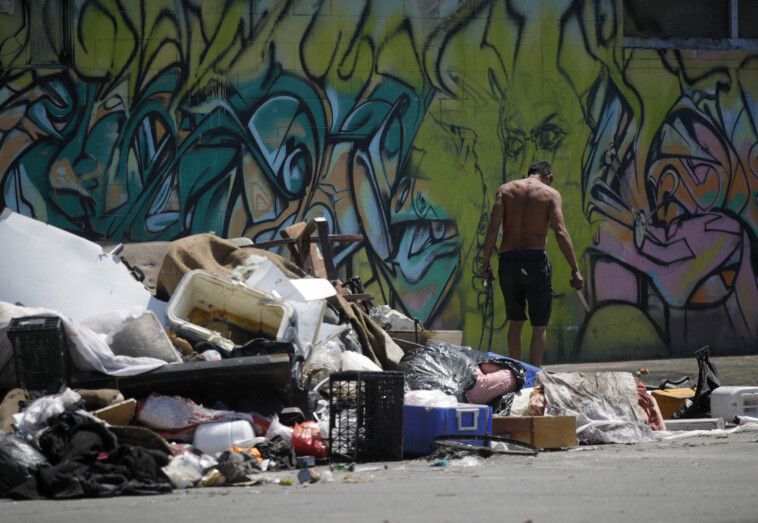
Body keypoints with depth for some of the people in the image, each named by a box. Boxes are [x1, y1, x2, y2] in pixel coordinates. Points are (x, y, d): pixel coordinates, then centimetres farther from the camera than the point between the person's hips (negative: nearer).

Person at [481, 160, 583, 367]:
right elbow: (561, 233, -9)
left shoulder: (506, 190, 7)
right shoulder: (551, 194, 1)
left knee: (516, 321, 17)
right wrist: (575, 270, -10)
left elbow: (493, 227, -3)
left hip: (508, 259, 3)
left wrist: (485, 263, -2)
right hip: (535, 260, -3)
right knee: (539, 325, 4)